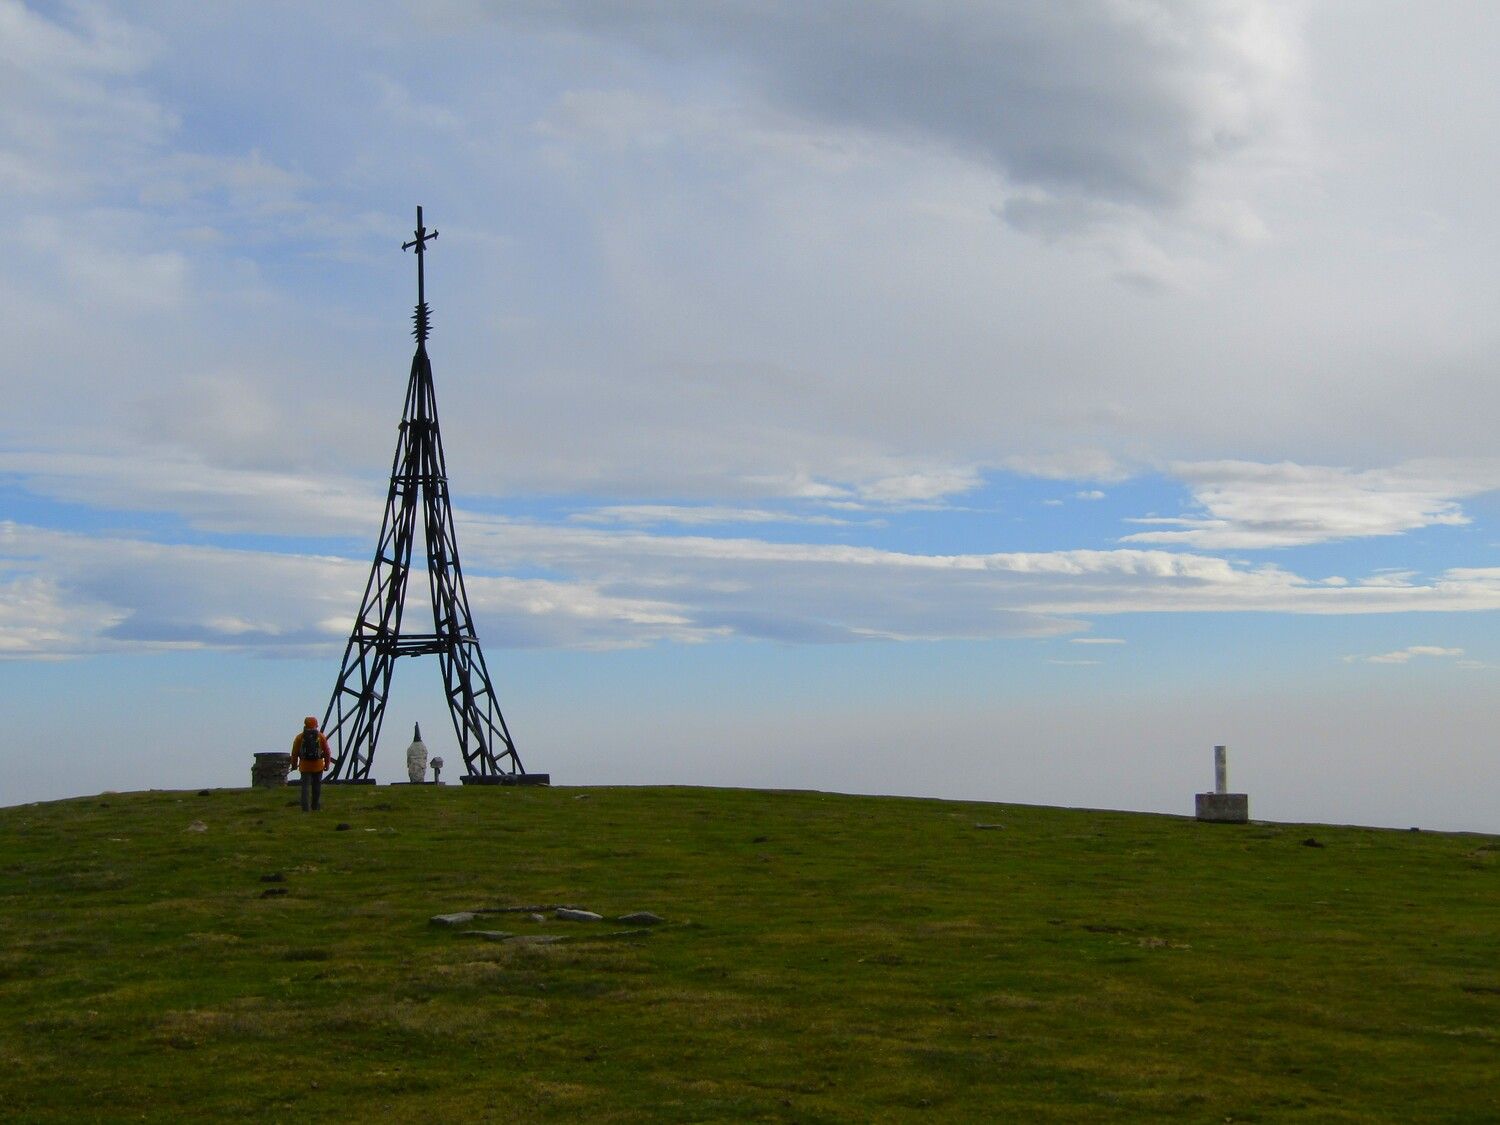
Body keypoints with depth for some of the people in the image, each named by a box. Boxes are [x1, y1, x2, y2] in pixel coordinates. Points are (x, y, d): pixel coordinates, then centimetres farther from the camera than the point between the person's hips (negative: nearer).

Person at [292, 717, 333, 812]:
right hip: (318, 766, 0)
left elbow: (294, 753, 1)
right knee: (317, 787, 13)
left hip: (304, 766, 0)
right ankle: (316, 807, 20)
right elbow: (327, 752, 0)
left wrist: (294, 764, 14)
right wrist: (327, 764, 11)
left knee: (305, 787, 1)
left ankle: (305, 808, -7)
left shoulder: (299, 737, -1)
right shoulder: (321, 737, -1)